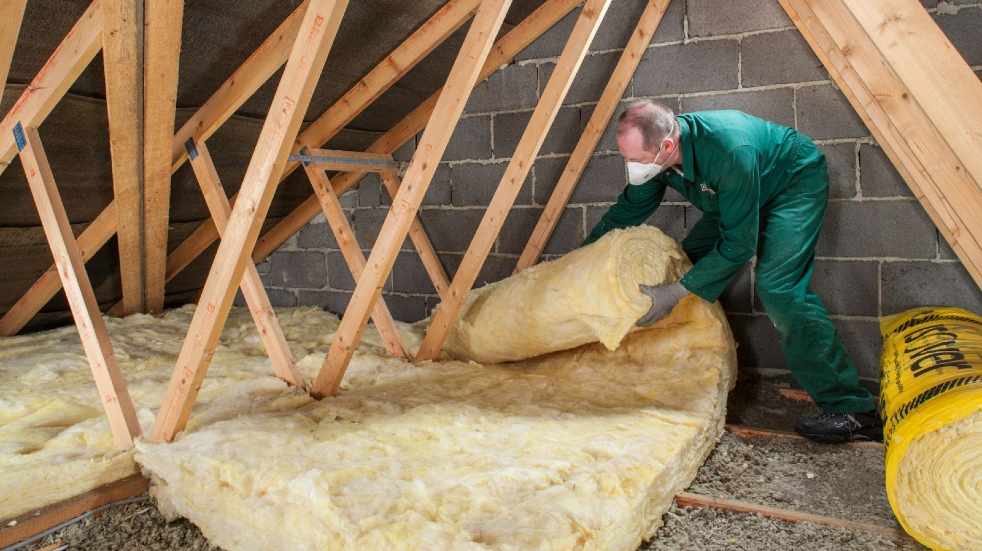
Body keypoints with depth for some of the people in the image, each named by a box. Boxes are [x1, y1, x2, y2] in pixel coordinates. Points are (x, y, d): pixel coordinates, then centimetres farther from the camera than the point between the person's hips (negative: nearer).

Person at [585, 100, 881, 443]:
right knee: (690, 263, 1)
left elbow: (738, 245, -35)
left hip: (797, 183, -8)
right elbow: (627, 210, -2)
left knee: (778, 287, -24)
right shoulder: (655, 152, -19)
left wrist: (677, 292, -36)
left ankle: (852, 410, -17)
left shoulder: (730, 152, -42)